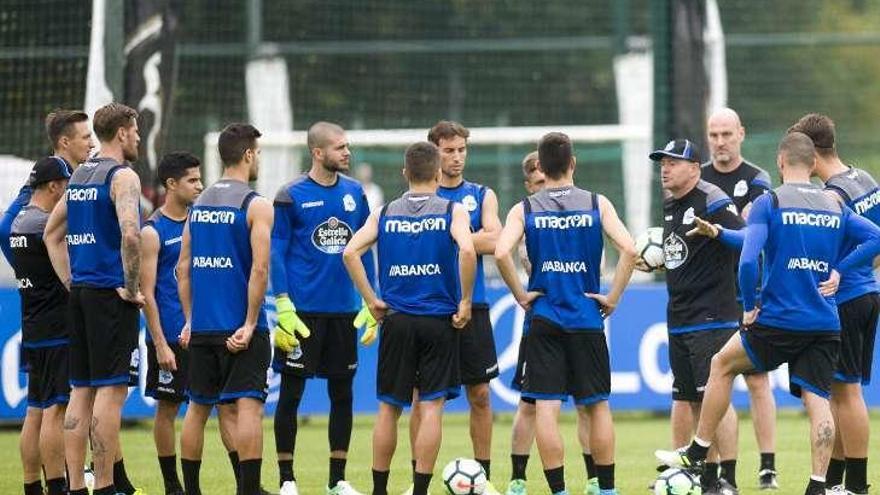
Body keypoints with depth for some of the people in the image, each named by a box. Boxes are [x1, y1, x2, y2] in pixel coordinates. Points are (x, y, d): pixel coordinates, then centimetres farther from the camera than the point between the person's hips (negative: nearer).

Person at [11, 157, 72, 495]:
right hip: (56, 333, -10)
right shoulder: (45, 226, -15)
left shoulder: (19, 222, 14)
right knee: (56, 410, -10)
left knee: (36, 410, 10)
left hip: (33, 331, 10)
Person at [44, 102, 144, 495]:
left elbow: (52, 233, 22)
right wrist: (131, 287, -16)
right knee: (110, 390, -7)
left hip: (80, 294, 8)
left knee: (81, 391, 9)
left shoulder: (79, 176, 15)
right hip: (110, 294, -8)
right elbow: (129, 233, -25)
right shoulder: (122, 176, -10)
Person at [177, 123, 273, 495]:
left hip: (202, 326, 6)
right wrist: (250, 324, -14)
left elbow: (183, 267, 12)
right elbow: (259, 269, -17)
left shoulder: (199, 203, 11)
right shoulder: (255, 205, -9)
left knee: (198, 406, 14)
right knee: (248, 407, -7)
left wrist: (190, 320, 16)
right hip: (240, 329, -6)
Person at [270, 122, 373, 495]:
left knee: (342, 393, 7)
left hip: (344, 310, 4)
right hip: (303, 311, -4)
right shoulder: (291, 196, -6)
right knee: (291, 392, 0)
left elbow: (364, 250, 13)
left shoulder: (354, 193, 7)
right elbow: (276, 254, -6)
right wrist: (283, 307, -12)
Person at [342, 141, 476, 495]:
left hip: (396, 319, 2)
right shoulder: (452, 211, -3)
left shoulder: (385, 213, 6)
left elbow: (350, 253, -5)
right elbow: (467, 251, -21)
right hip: (439, 320, -2)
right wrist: (465, 302, -11)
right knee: (431, 406, 0)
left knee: (389, 407, 10)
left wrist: (371, 301, 1)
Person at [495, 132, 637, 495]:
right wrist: (612, 298, -2)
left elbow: (502, 253, -16)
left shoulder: (525, 210, 0)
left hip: (543, 318, -1)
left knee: (546, 406, -2)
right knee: (598, 405, 11)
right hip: (587, 318, 1)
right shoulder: (597, 204, 1)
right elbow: (629, 249, -11)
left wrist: (521, 295, -4)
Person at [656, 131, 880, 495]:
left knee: (723, 365, 17)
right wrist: (838, 270, 6)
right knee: (817, 400, 3)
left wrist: (749, 308, -5)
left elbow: (748, 259, -17)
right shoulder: (836, 206, 9)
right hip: (826, 325, 4)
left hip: (779, 319, -4)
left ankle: (697, 454, 24)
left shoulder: (769, 203, -6)